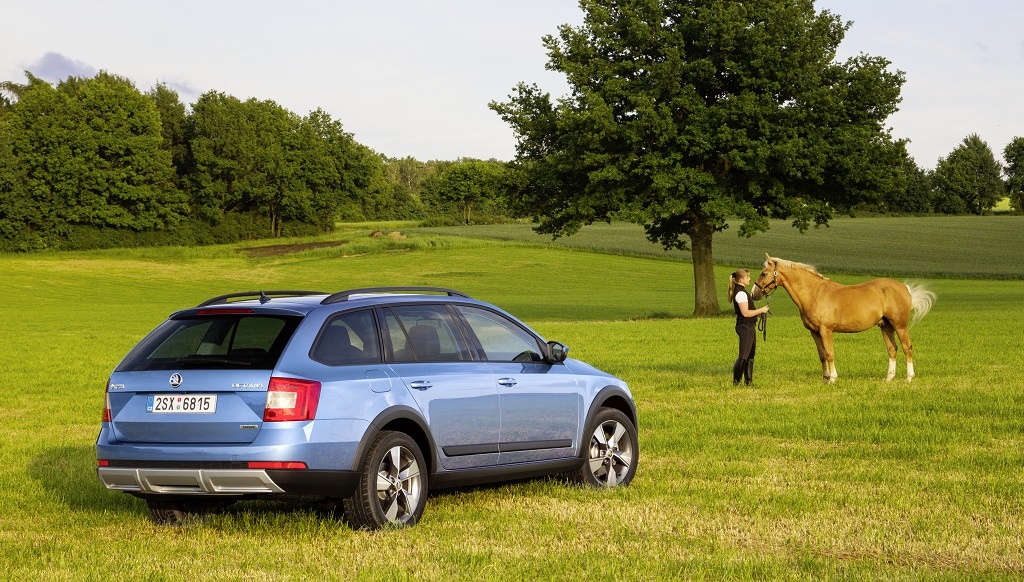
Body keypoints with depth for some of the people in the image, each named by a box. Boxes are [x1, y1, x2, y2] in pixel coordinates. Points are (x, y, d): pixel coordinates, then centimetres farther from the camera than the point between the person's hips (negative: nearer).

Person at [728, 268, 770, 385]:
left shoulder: (741, 291, 15)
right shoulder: (741, 293, -17)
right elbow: (745, 313, -23)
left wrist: (759, 311, 13)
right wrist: (761, 310, -14)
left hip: (749, 327, 10)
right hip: (745, 327, -10)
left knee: (750, 356, 13)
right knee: (743, 356, -8)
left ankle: (748, 380, 18)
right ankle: (736, 381, -5)